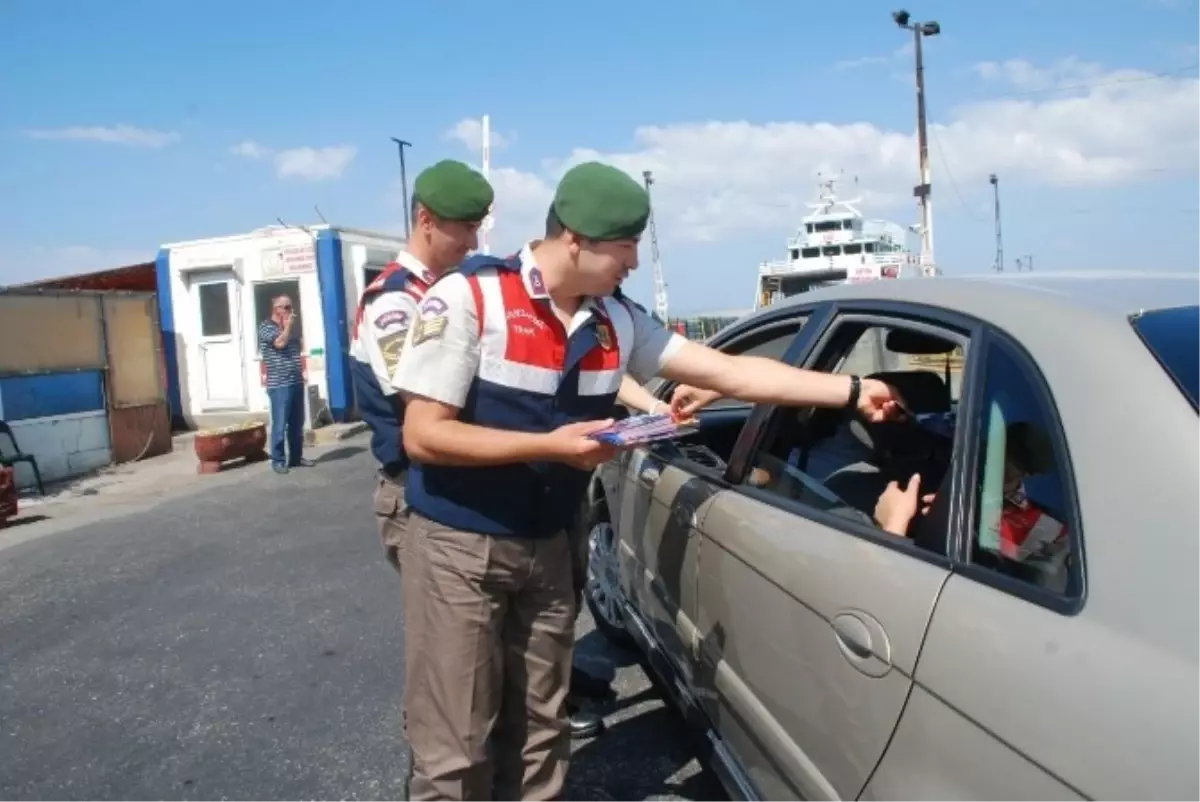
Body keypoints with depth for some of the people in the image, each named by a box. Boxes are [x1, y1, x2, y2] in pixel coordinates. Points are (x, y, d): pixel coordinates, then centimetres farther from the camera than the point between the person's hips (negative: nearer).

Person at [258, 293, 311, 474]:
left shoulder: (291, 328, 18)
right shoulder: (266, 327, -2)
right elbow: (280, 343, -19)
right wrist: (288, 325, -7)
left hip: (296, 382, 6)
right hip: (279, 385, -6)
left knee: (297, 424, 9)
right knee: (280, 425, -5)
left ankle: (296, 457, 18)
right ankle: (278, 460, 3)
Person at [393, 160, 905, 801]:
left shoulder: (616, 320, 1)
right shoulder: (468, 298, -14)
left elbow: (728, 372, 2)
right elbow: (423, 435, -17)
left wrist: (851, 391, 1)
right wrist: (552, 446, -21)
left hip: (546, 546, 5)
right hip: (458, 544, -4)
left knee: (537, 736, 14)